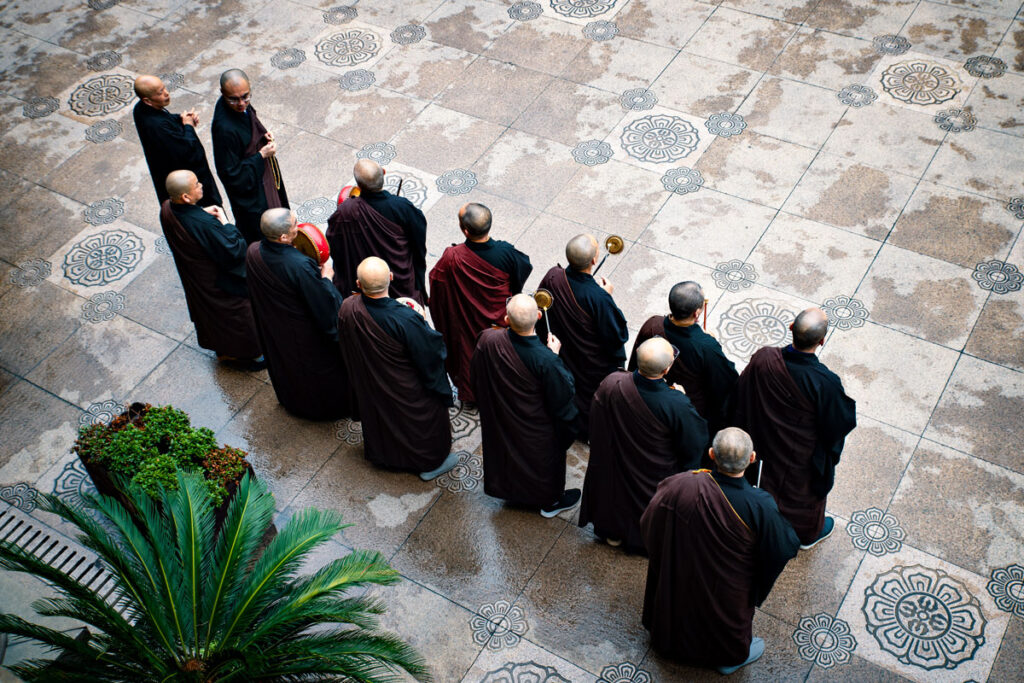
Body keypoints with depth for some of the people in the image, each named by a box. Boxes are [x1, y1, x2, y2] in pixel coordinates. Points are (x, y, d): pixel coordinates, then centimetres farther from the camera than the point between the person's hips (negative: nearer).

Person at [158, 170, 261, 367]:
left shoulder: (167, 209, -18)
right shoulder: (205, 224, -41)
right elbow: (233, 252, -32)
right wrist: (224, 222, -23)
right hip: (219, 282, -8)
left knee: (209, 314, 30)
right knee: (237, 314, 18)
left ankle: (222, 351, 52)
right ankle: (251, 355, 40)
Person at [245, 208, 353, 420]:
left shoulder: (253, 252, -20)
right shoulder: (300, 266, -41)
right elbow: (323, 305, -30)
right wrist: (325, 277, -12)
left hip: (272, 328, 7)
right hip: (305, 333, -6)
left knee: (286, 363, 33)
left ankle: (291, 401, 58)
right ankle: (331, 404, 46)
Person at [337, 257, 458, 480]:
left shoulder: (347, 308, -26)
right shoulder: (406, 319, -41)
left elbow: (346, 345, -4)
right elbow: (430, 354, -26)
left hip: (369, 385, 5)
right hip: (409, 392, -5)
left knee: (378, 415, 33)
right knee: (422, 420, 24)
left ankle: (382, 454, 59)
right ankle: (431, 462, 47)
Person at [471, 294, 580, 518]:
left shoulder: (488, 341, -28)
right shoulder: (545, 360, -40)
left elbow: (475, 377, -9)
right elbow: (561, 398, -23)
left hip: (499, 420, 4)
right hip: (537, 430, -4)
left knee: (507, 453, 32)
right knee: (544, 461, 26)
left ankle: (510, 490, 59)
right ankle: (550, 501, 51)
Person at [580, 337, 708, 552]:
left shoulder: (611, 384, -30)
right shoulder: (676, 404, -38)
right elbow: (695, 443, -21)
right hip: (656, 476, -2)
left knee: (618, 491, 33)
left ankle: (613, 533, 57)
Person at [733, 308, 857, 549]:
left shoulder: (763, 359, -29)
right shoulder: (825, 382, -40)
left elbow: (742, 397, -12)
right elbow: (840, 421, -22)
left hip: (767, 442, 3)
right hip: (803, 454, -3)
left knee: (770, 478, 33)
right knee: (806, 490, 28)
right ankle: (808, 533, 56)